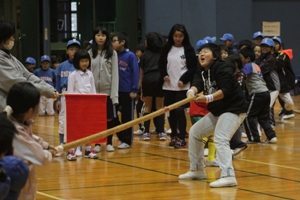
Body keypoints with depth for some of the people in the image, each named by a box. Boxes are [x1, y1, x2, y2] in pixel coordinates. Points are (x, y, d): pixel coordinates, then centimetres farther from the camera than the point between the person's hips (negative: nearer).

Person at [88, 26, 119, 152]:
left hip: (108, 91, -1)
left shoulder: (112, 54, 0)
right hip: (94, 91, 1)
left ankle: (109, 143, 13)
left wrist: (114, 94, -8)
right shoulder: (90, 54, 3)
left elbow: (115, 74, -2)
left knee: (109, 117, 3)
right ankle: (97, 143, 12)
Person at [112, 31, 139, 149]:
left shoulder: (130, 56, -9)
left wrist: (134, 90, -13)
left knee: (127, 117, 4)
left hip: (127, 91, -5)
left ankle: (127, 140, 14)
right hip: (115, 91, 5)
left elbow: (135, 73, -9)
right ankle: (122, 138, 20)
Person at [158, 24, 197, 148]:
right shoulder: (167, 49, 6)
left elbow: (193, 68, -4)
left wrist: (183, 80, -13)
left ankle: (182, 138, -4)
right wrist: (164, 75, -6)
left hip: (182, 87, -4)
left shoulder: (188, 49, -2)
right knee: (171, 112, 8)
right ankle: (174, 136, 20)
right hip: (168, 86, 4)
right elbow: (161, 63, 11)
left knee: (180, 111, -9)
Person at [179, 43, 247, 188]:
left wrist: (208, 98, -43)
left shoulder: (222, 69, -18)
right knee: (194, 132, 15)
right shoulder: (200, 72, 5)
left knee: (220, 139, -27)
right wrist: (191, 92, -39)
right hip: (217, 111, 10)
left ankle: (228, 176, -35)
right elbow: (197, 85, -15)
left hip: (233, 109, -10)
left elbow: (225, 90, -29)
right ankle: (197, 170, 25)